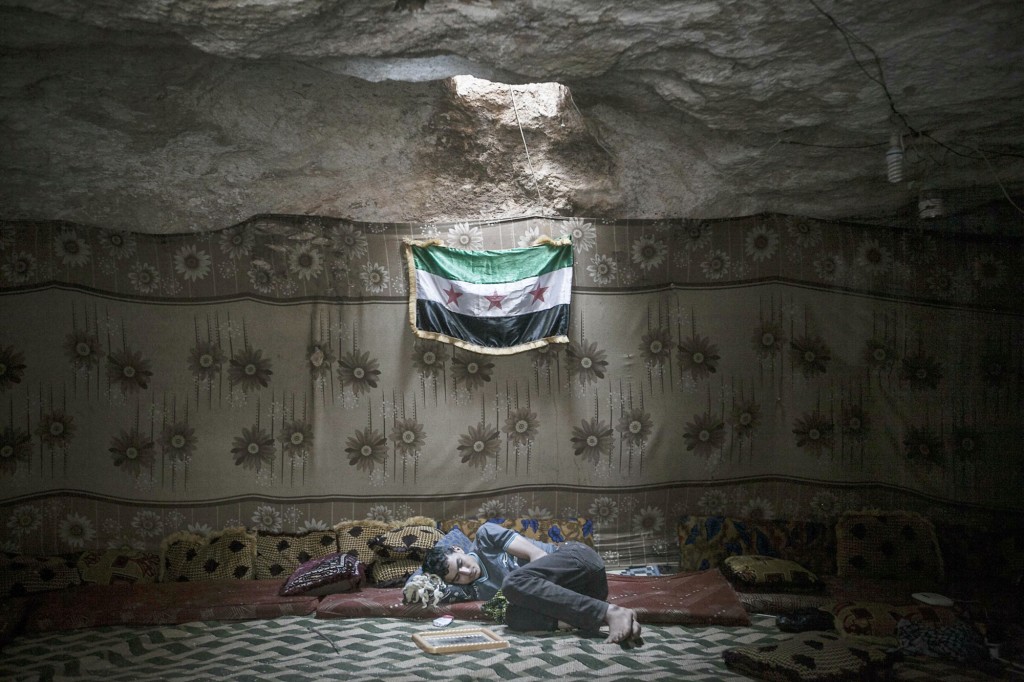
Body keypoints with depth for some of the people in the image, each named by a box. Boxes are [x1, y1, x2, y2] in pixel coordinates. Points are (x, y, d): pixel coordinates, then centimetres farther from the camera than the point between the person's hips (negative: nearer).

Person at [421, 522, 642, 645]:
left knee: (513, 581, -30)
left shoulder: (485, 536, 0)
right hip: (571, 591, 6)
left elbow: (537, 555, -8)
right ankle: (623, 624, -31)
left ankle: (610, 613, -34)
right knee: (514, 616, -24)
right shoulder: (481, 591, 13)